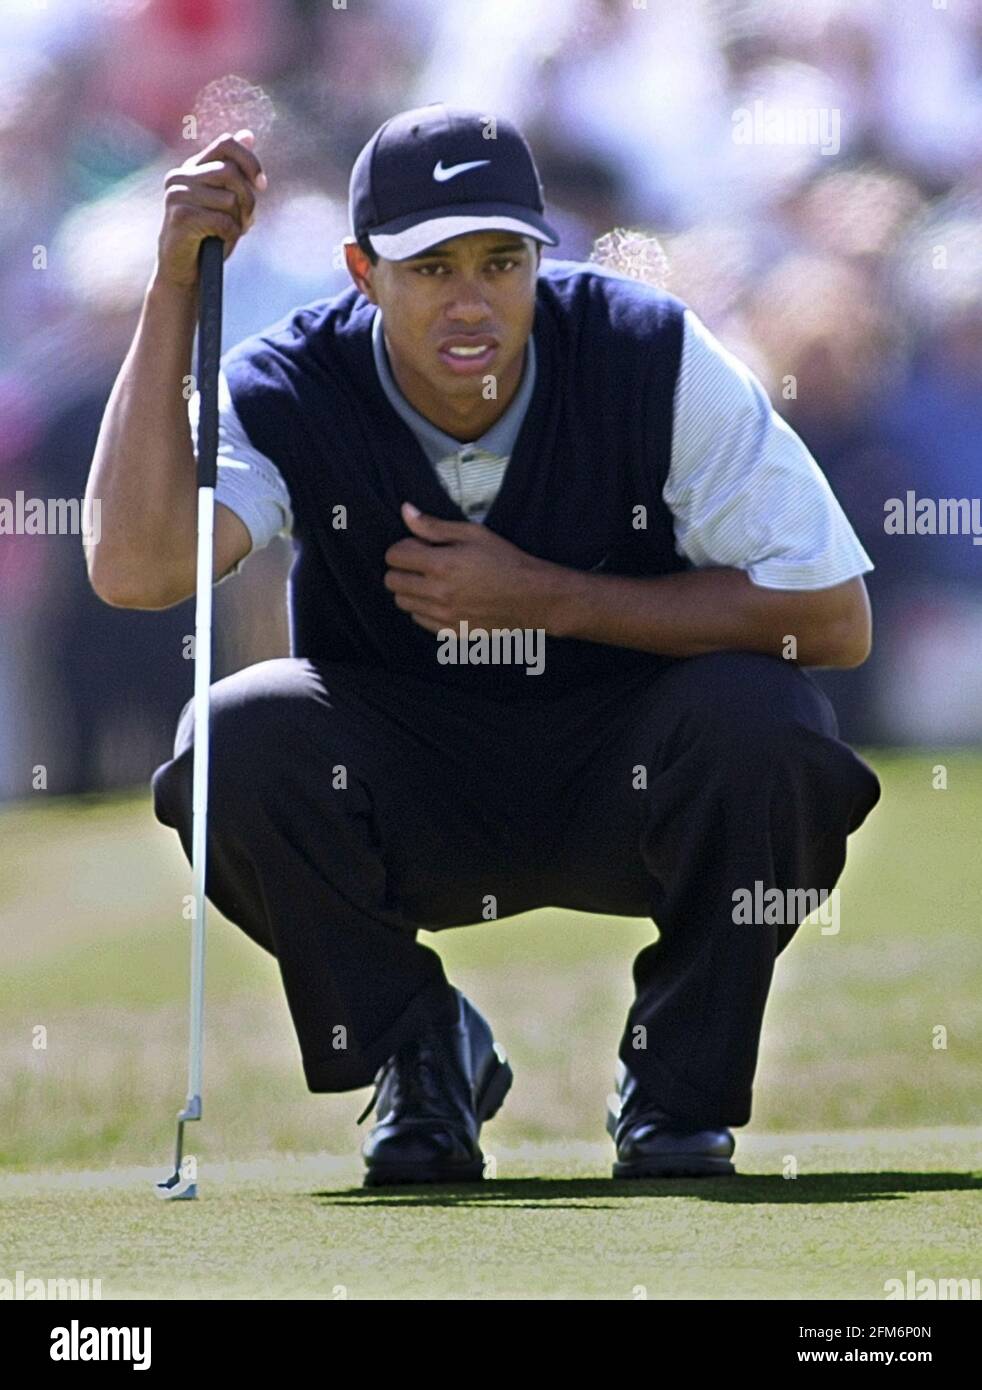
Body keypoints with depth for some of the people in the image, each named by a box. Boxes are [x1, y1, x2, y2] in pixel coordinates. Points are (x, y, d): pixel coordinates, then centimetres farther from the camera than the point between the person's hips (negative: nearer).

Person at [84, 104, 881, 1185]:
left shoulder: (651, 357, -18)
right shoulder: (288, 395, -16)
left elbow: (836, 620, -20)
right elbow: (136, 568, -35)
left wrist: (540, 597, -24)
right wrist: (175, 289, -34)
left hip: (622, 789, -1)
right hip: (405, 802, 1)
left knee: (756, 718, -32)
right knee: (242, 734, -29)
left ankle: (679, 1085, -7)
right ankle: (421, 1057, -3)